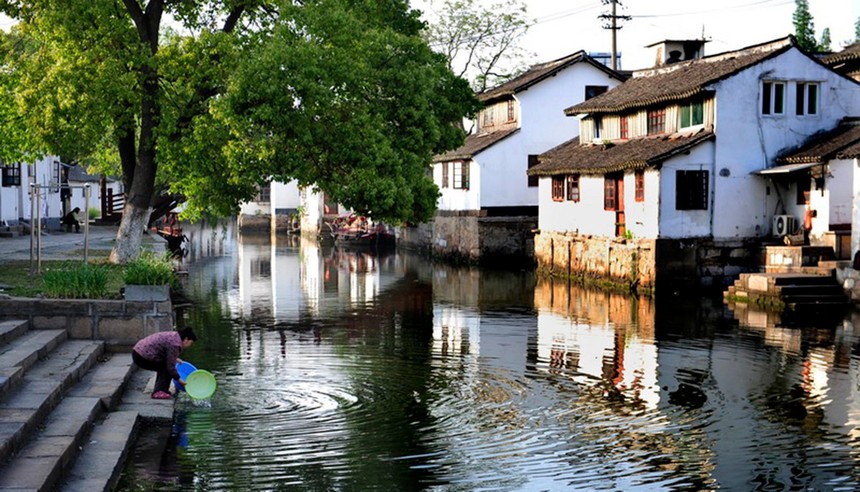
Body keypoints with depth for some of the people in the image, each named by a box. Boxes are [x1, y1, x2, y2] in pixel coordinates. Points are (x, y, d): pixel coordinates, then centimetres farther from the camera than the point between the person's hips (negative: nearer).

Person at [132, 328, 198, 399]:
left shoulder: (174, 335, 12)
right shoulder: (175, 344, -18)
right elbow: (170, 367, -15)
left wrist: (175, 359, 23)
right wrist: (179, 380, -4)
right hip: (142, 358, -10)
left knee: (163, 367, 19)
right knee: (166, 369, -5)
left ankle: (158, 390, 21)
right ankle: (158, 392, -6)